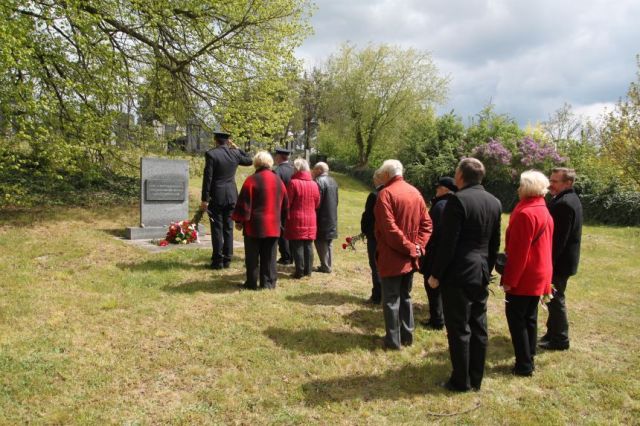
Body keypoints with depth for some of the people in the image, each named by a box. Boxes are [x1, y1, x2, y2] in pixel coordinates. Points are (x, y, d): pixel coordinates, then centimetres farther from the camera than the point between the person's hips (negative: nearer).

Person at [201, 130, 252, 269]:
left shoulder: (211, 154, -11)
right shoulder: (234, 153, 2)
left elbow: (207, 178, -12)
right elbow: (249, 160, 22)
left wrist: (204, 199, -8)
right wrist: (236, 148, 18)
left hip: (216, 197, -4)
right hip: (231, 196, 4)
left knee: (217, 229, 1)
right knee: (228, 228, 10)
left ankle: (218, 261, 3)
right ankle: (227, 259, 13)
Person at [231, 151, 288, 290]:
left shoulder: (252, 180, -11)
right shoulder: (278, 180, 6)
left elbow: (244, 203, -11)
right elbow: (285, 205, 13)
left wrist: (239, 220, -3)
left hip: (254, 225, -4)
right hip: (273, 225, 4)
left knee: (252, 256, 5)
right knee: (269, 257, 11)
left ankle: (252, 283, 10)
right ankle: (268, 282, 14)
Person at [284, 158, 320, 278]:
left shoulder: (293, 183, -13)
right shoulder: (314, 184, 3)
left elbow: (287, 203, -10)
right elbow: (317, 204, 10)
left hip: (296, 220, -5)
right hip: (310, 221, 5)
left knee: (297, 247, 1)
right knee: (308, 246, 10)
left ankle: (299, 272, 4)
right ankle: (308, 271, 16)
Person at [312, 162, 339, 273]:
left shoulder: (319, 181, -15)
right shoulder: (333, 181, 12)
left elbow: (317, 201, -18)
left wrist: (314, 216, -12)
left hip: (322, 218, -9)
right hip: (332, 218, 9)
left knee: (320, 242, -1)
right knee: (327, 243, 15)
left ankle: (325, 266, 0)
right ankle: (327, 265, 20)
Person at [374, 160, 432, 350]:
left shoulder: (386, 193, -14)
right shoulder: (415, 192, 8)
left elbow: (389, 228, -23)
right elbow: (426, 223, 7)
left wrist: (410, 248, -15)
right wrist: (417, 246, -1)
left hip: (391, 257, -7)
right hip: (410, 257, 7)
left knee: (391, 300, 4)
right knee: (405, 296, 19)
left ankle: (393, 340, 11)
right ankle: (407, 335, 26)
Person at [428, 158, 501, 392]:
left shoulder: (458, 200, -16)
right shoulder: (494, 202, 7)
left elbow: (448, 242, -18)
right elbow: (495, 243, 12)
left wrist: (436, 274, -10)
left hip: (458, 274, -7)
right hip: (481, 274, 8)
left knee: (459, 329, 3)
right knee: (478, 328, 14)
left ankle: (461, 381, 12)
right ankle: (476, 379, 25)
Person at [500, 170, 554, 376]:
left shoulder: (525, 214, -20)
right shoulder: (544, 212, 10)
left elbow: (519, 251, -21)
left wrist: (509, 279, -16)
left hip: (524, 276, -9)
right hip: (540, 275, 9)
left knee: (516, 317, 0)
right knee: (529, 317, 15)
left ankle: (524, 365, 4)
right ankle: (529, 360, 23)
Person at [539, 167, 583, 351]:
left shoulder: (564, 203, -23)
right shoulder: (570, 199, 10)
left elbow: (559, 237, -25)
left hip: (559, 260, -10)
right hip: (563, 259, 10)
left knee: (555, 299, 2)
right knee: (554, 298, 19)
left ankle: (559, 340, 14)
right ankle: (553, 333, 30)